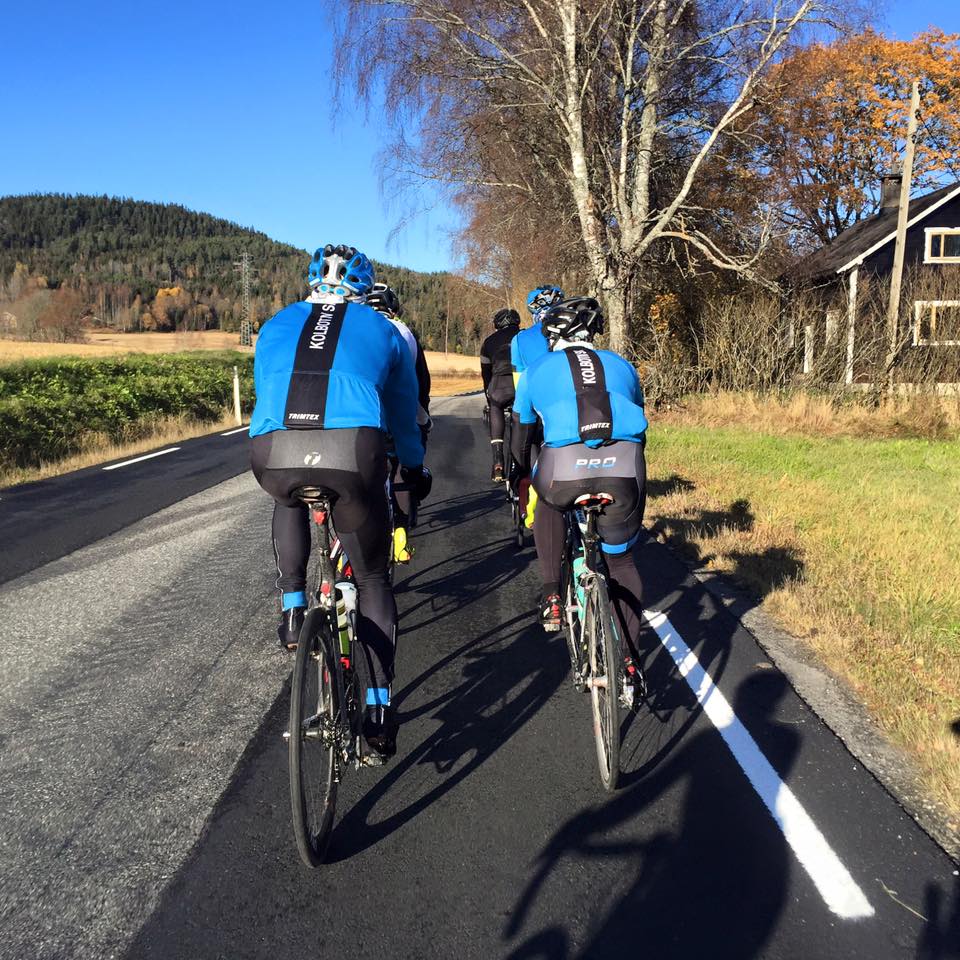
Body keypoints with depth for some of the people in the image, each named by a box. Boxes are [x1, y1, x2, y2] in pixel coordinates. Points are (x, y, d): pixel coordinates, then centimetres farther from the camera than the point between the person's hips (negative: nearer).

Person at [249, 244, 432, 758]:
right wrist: (415, 470, 51)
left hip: (273, 455, 2)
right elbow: (403, 413, 34)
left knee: (289, 502, 40)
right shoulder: (382, 331, 25)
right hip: (353, 453, -1)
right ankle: (378, 706, 17)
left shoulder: (277, 326, 29)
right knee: (372, 579, 19)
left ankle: (292, 609, 28)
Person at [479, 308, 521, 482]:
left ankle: (498, 463, 13)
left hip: (501, 385, -1)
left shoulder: (489, 341, 27)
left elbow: (486, 374, 30)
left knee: (496, 409, 24)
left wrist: (489, 401, 41)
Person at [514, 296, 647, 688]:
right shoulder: (621, 366, 28)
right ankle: (627, 660, 22)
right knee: (621, 561, 22)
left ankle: (552, 595, 24)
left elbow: (521, 435, 31)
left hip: (564, 470, -1)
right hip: (626, 471, 2)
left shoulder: (537, 370, 23)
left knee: (548, 501, 35)